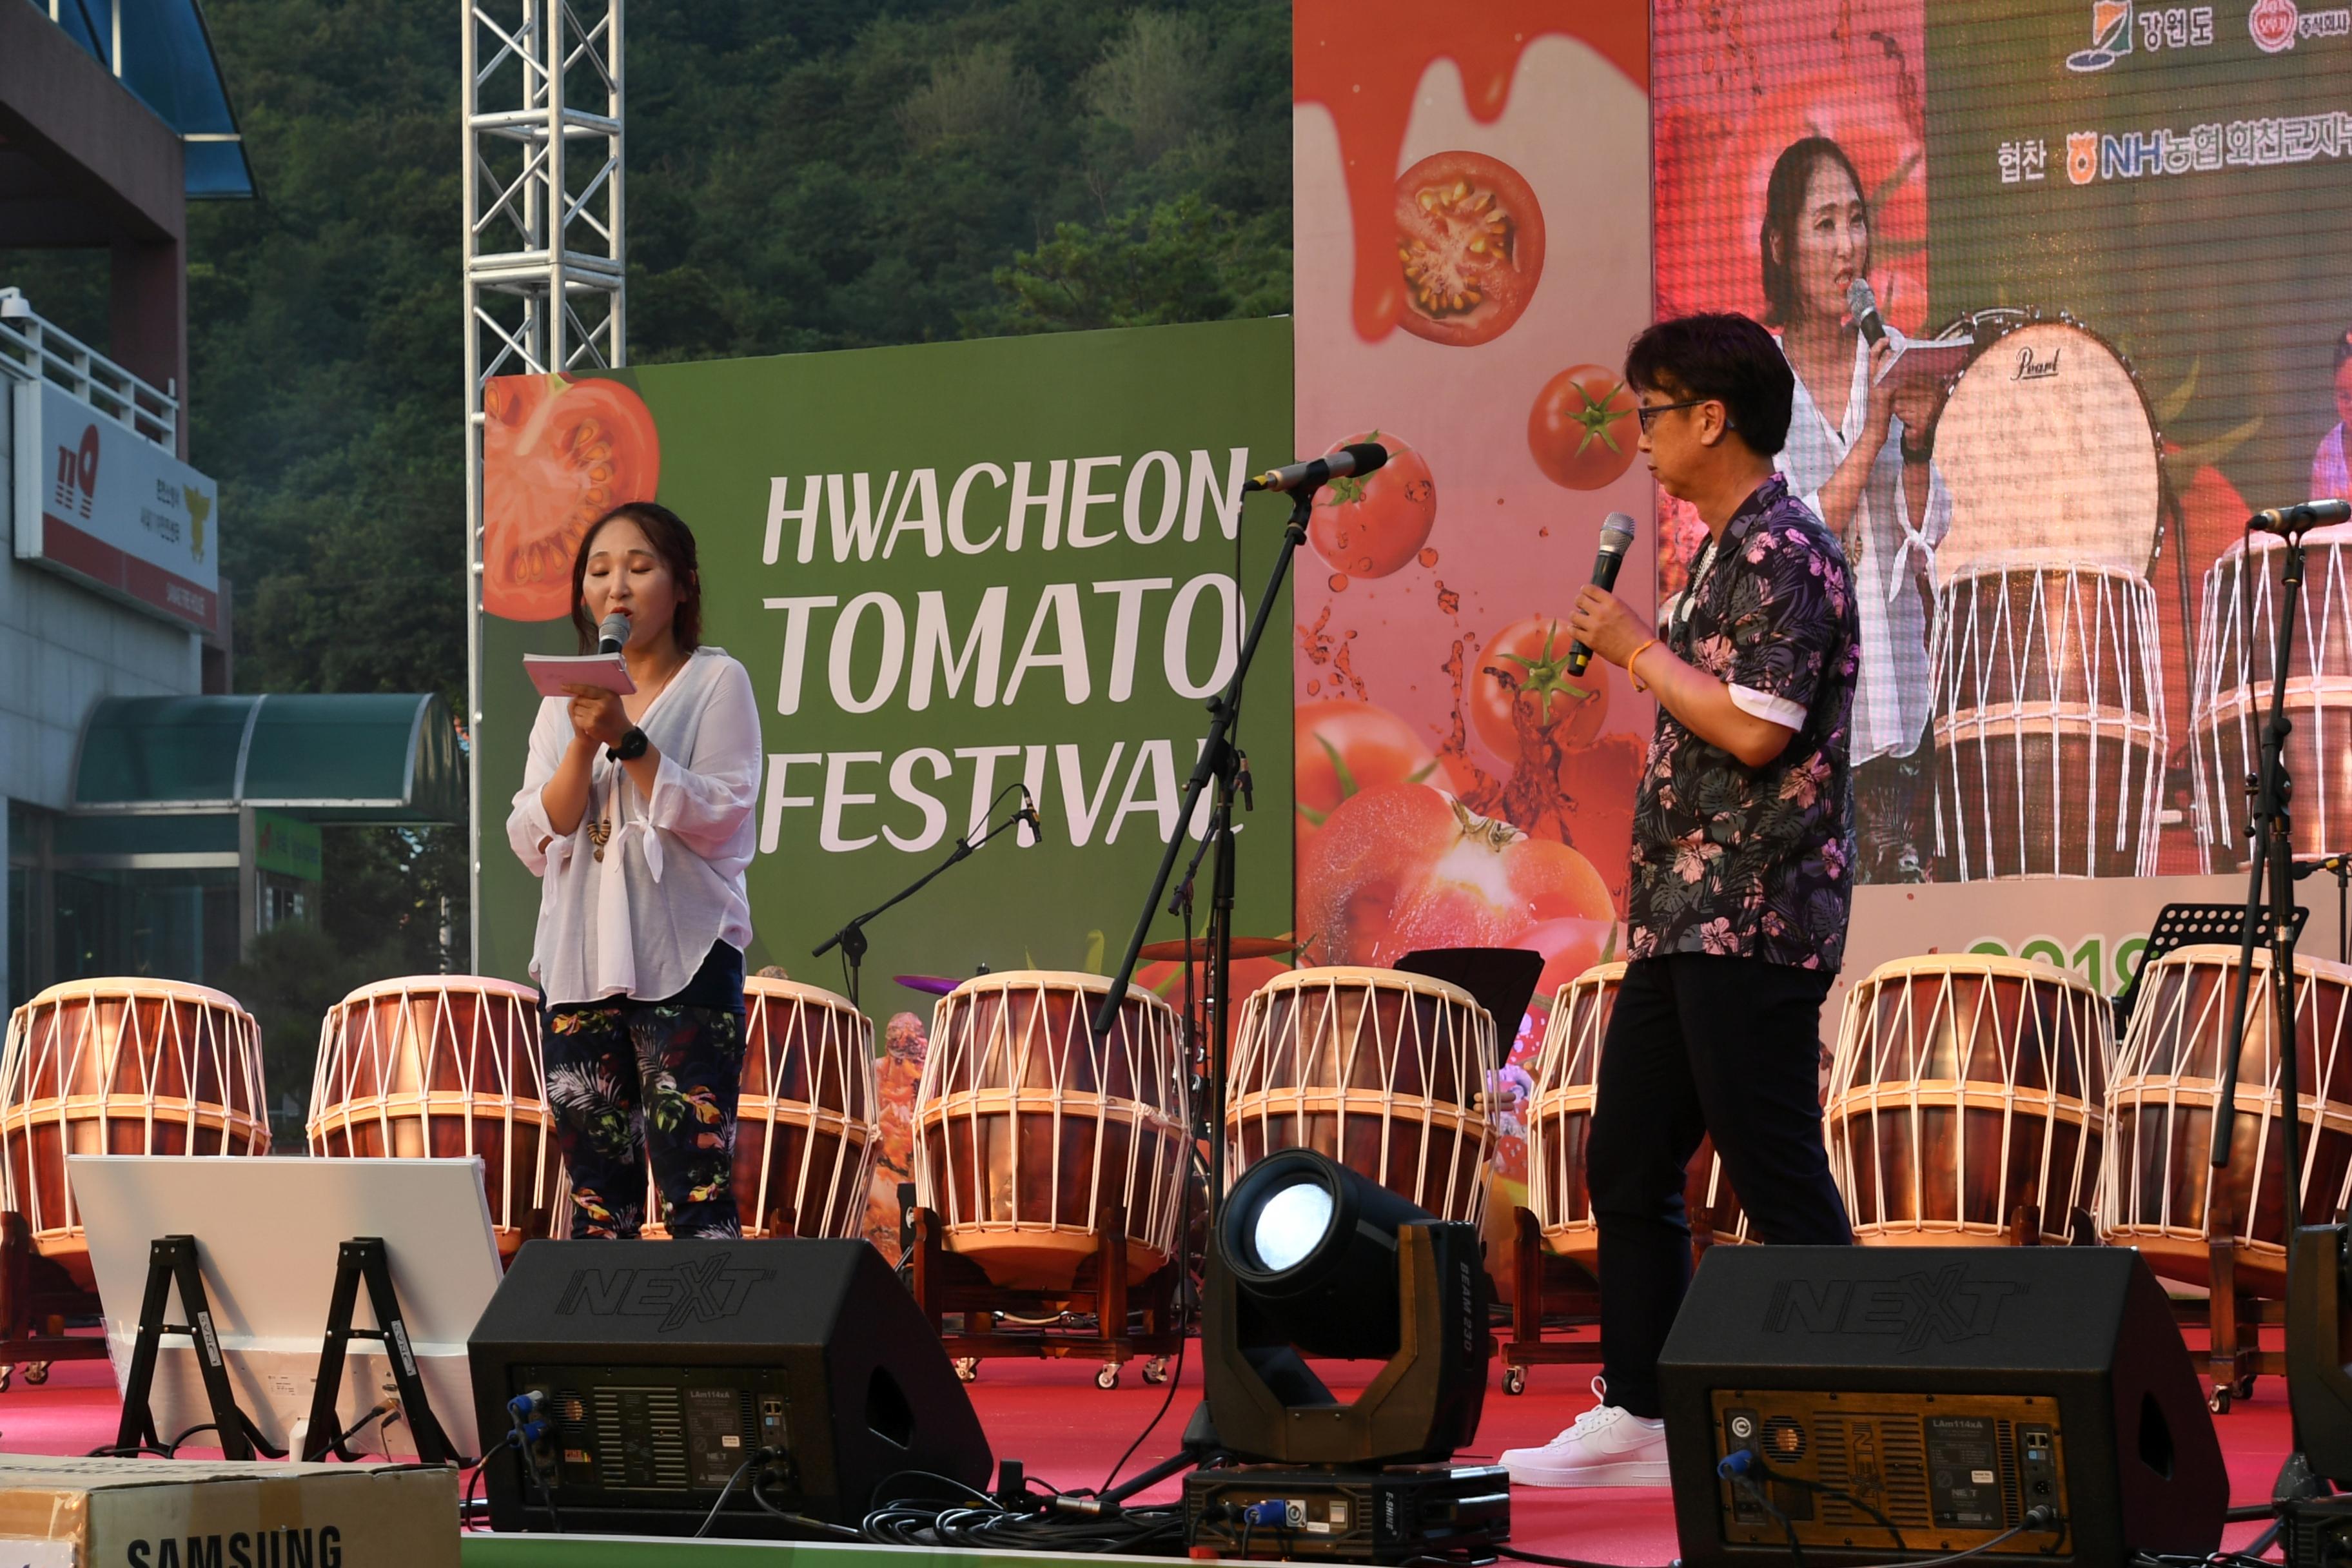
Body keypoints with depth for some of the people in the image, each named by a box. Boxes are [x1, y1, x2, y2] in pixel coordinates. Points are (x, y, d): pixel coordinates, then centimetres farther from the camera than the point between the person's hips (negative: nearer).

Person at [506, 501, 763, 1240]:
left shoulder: (716, 682, 4)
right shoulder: (565, 700, 16)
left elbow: (721, 820, -7)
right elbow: (536, 842, 5)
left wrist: (629, 740, -16)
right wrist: (584, 744, -9)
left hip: (685, 959, -4)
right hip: (579, 961, 5)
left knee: (697, 1190, -12)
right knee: (597, 1197, 5)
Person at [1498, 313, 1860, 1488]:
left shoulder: (1785, 555, -13)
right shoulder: (1722, 555, 18)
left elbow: (1756, 729, -23)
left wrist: (1638, 649, -12)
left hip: (1753, 921, -10)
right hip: (1684, 917, 10)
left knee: (1777, 1178, -7)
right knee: (1627, 1165, 11)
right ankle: (1639, 1421, 17)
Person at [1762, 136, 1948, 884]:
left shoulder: (1897, 361, 5)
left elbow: (1927, 535, 4)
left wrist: (1919, 443, -14)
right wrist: (1872, 436, -18)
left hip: (1895, 682, 3)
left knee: (1901, 873, 1)